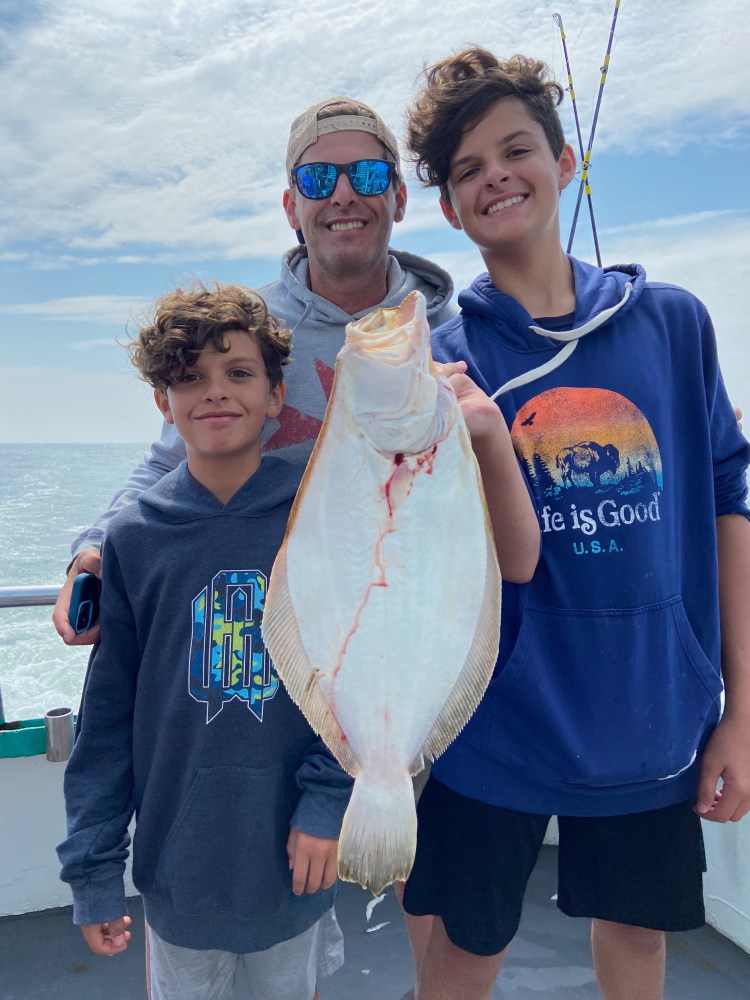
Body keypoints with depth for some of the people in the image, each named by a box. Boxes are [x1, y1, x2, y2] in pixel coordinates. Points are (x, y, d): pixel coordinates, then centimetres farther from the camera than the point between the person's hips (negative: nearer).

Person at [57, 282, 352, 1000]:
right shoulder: (134, 537, -9)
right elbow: (108, 711, -4)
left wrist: (330, 800, -13)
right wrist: (92, 866, -1)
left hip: (293, 854, 0)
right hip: (177, 858, 1)